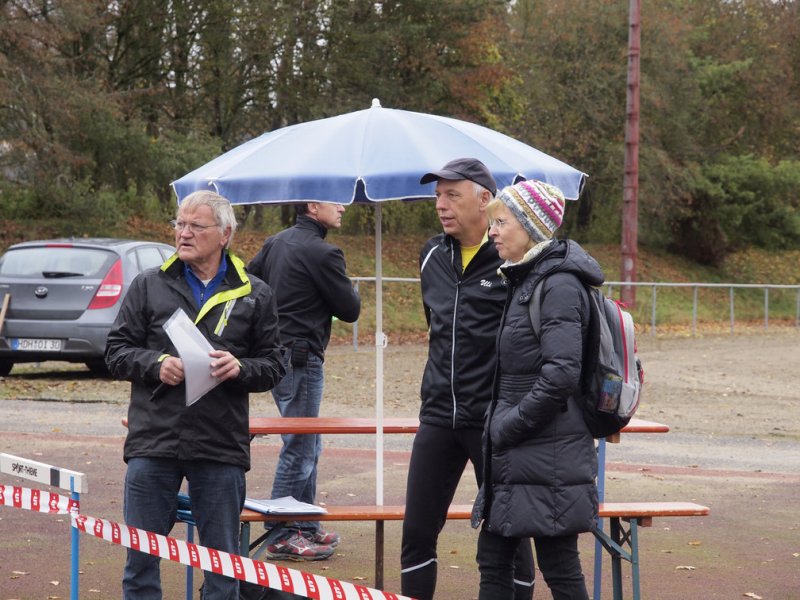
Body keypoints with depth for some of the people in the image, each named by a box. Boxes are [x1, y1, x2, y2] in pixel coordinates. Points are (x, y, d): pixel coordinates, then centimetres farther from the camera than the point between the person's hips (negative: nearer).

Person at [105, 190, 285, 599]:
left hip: (221, 447, 0)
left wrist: (240, 368, -12)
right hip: (153, 443, 0)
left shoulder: (254, 295, 8)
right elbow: (116, 351, 7)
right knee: (141, 553, 4)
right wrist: (156, 365, -11)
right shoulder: (149, 286, 7)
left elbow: (272, 366, 9)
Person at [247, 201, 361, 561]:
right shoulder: (321, 253, -16)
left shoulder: (275, 243, 10)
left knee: (308, 446, 18)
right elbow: (350, 309, -11)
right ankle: (282, 538, -3)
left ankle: (306, 527, 24)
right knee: (299, 448, -5)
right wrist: (344, 288, 9)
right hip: (300, 358, -10)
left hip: (276, 353, 10)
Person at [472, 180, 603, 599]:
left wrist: (509, 426, -16)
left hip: (548, 457, -10)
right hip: (515, 457, 10)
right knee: (492, 560, 12)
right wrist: (498, 427, 12)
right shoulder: (524, 281, 15)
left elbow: (560, 375, -23)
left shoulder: (559, 285, -14)